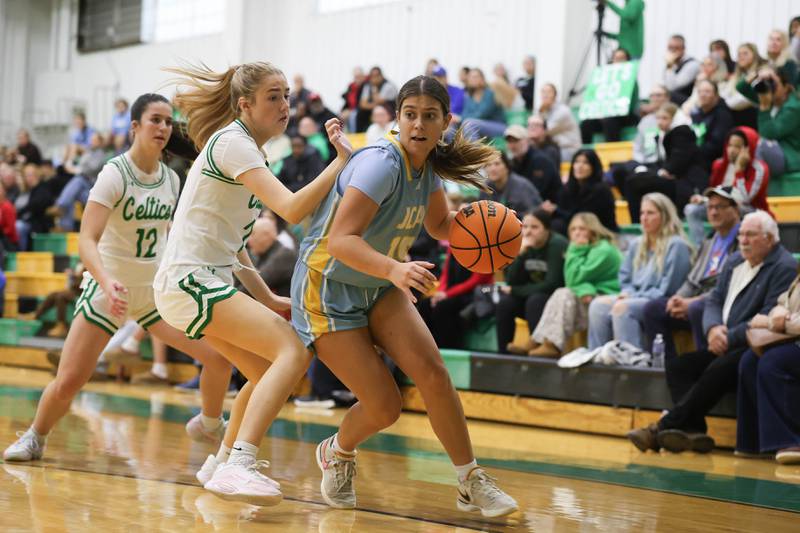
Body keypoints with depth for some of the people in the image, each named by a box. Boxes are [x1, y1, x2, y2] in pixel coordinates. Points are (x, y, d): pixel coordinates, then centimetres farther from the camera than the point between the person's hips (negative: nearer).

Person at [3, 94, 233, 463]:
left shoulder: (171, 179, 3)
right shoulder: (115, 173, -15)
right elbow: (87, 240, -24)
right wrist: (106, 283, -40)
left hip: (156, 289, 5)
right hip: (108, 289, -5)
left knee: (219, 356, -6)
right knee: (68, 382, -11)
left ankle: (209, 426, 21)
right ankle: (34, 438, 19)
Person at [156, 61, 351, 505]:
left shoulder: (244, 149, 18)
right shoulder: (232, 142, -12)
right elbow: (292, 210, -24)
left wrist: (268, 299, 15)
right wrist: (342, 160, -22)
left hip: (206, 282, 10)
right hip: (188, 282, -10)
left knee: (268, 372, 19)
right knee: (294, 351, -21)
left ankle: (221, 463, 31)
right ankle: (237, 467, -29)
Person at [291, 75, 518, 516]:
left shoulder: (427, 166, -2)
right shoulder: (381, 163, -26)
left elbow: (440, 225, 16)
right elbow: (342, 239, -35)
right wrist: (394, 269, -52)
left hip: (379, 289, 7)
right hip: (327, 288, -6)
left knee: (433, 374, -14)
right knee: (384, 407, -11)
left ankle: (471, 483, -2)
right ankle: (337, 454, 23)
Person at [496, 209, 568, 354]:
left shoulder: (557, 244, -17)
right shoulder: (524, 245, 0)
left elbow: (552, 284, -22)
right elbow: (511, 282, -7)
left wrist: (514, 290, -16)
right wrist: (520, 253, -22)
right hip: (534, 294, 6)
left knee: (535, 301, -33)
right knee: (505, 303, -18)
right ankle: (503, 353, -13)